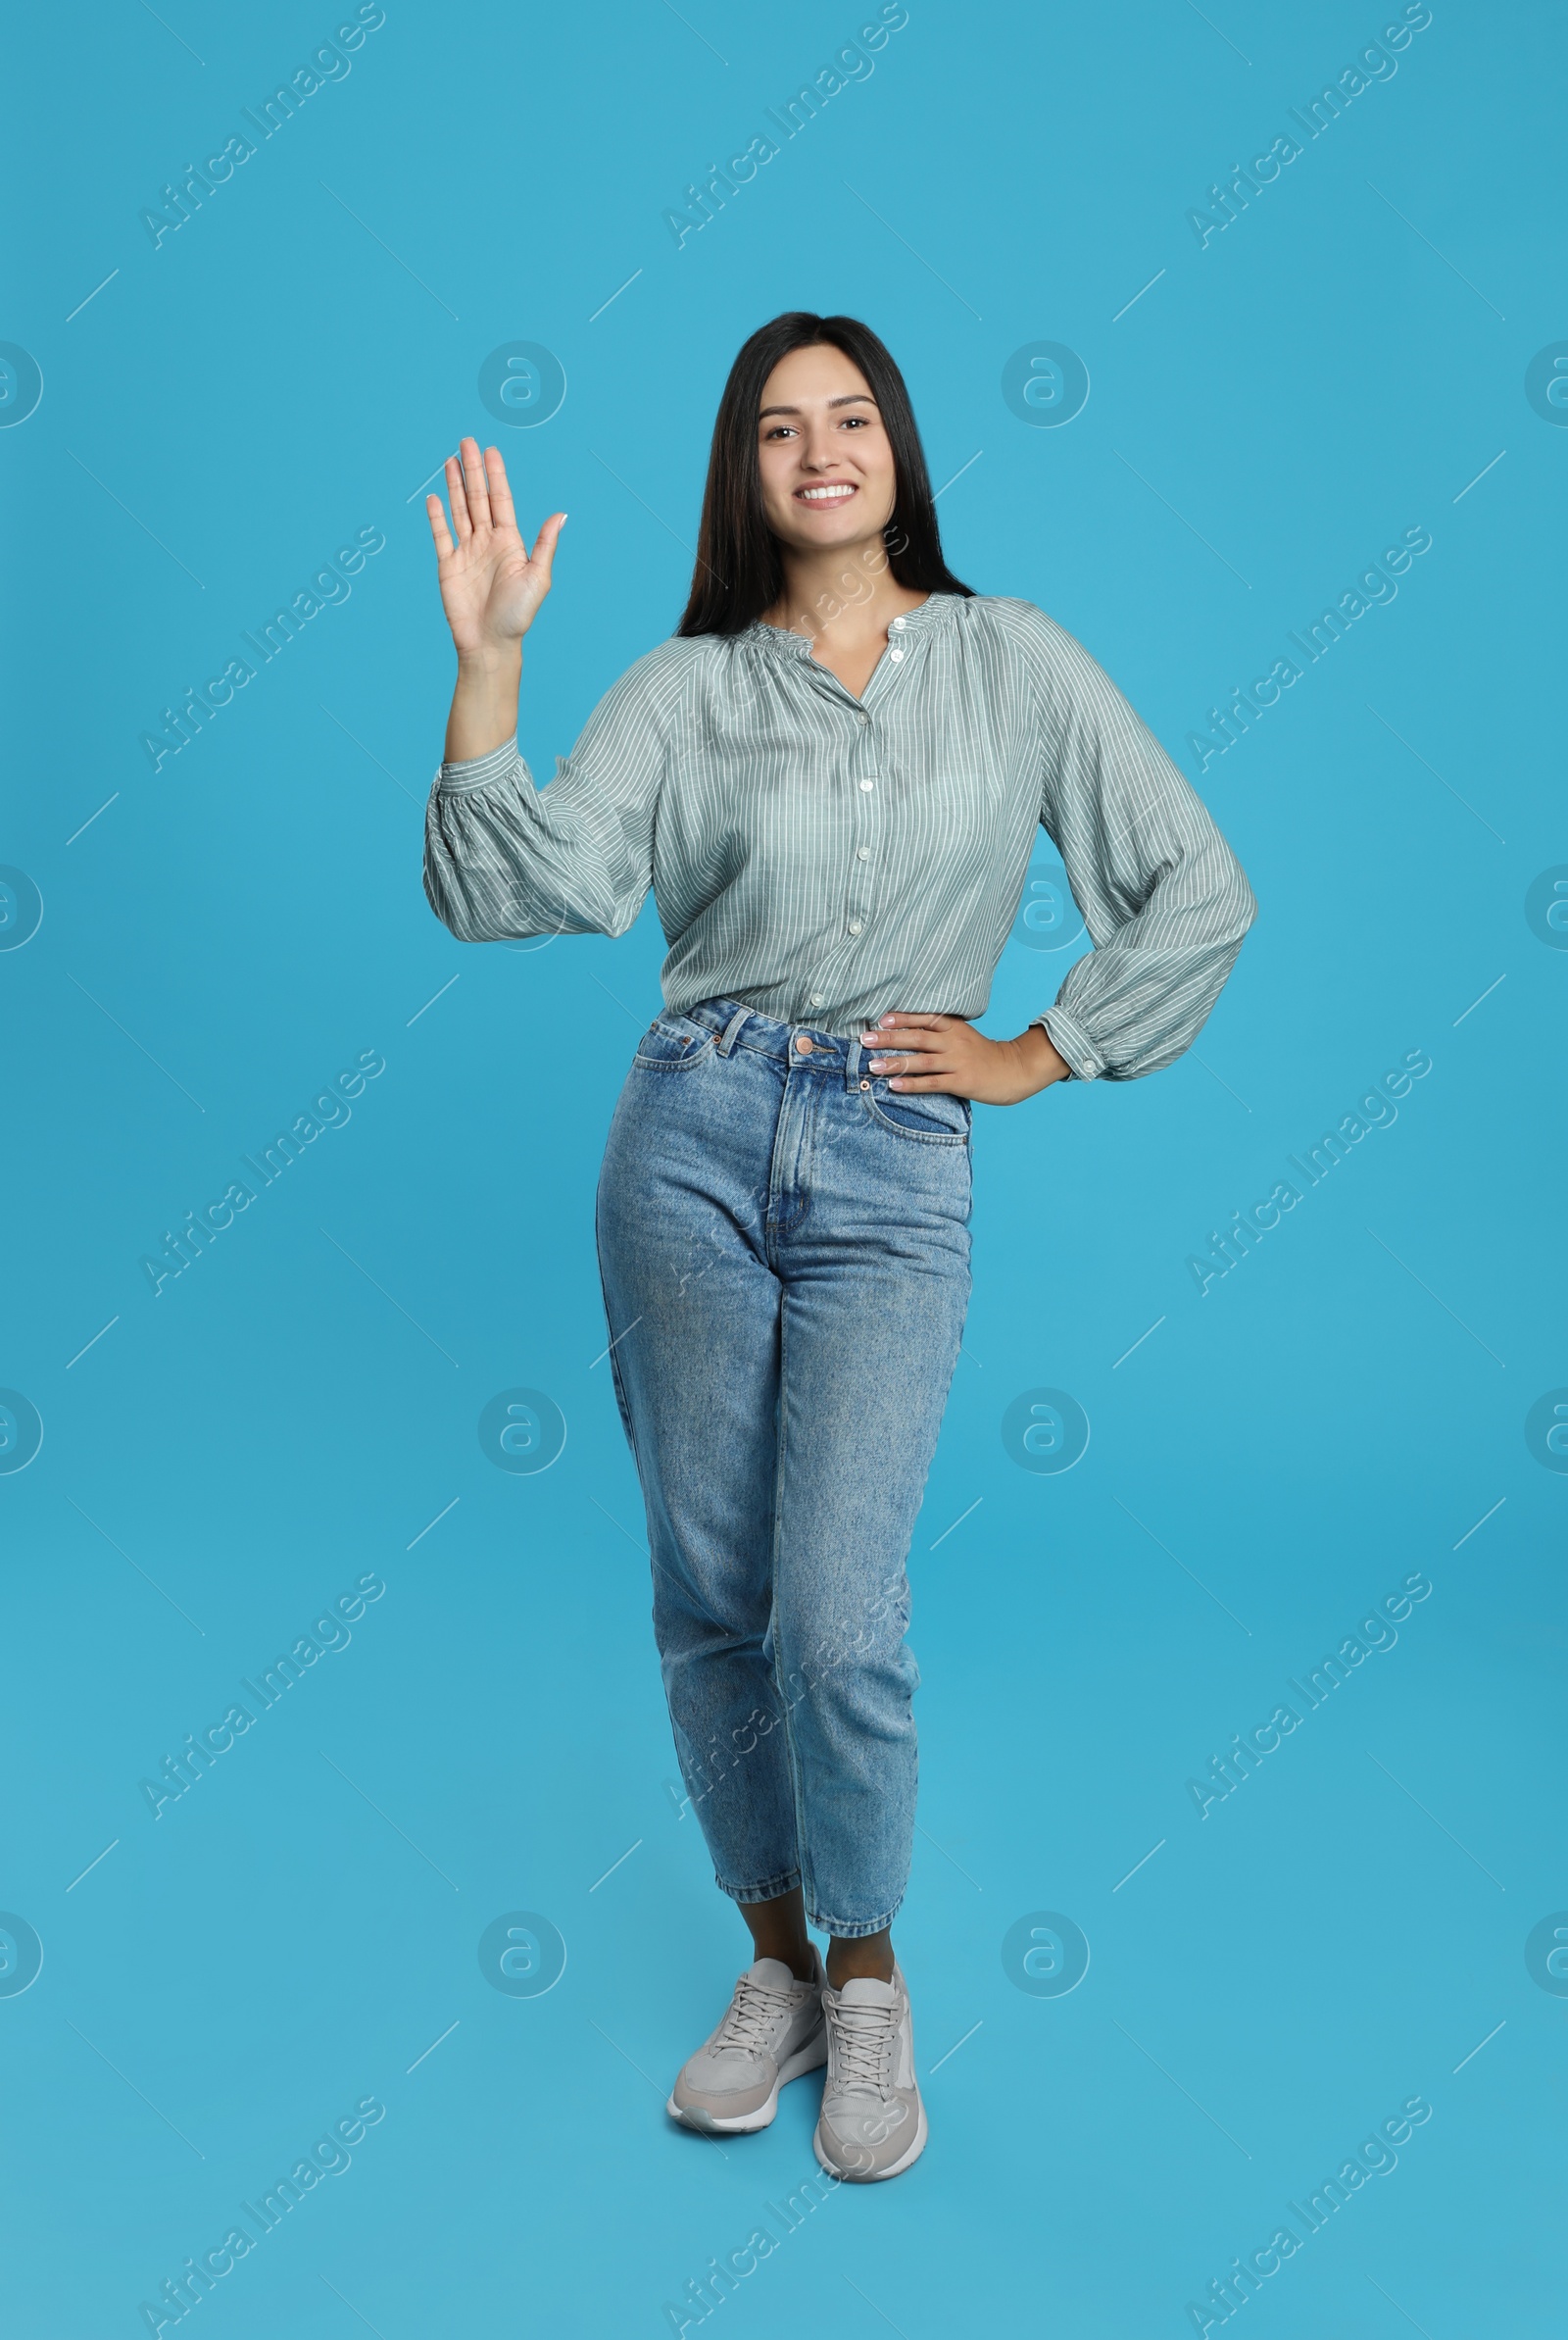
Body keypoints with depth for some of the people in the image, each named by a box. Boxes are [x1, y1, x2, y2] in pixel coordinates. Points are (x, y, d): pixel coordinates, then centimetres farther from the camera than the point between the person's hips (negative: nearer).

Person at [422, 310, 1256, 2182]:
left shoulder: (1011, 660, 6)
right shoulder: (684, 690, 6)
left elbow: (1199, 891, 8)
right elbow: (515, 889, -9)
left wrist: (1039, 1055, 5)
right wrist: (486, 662, -17)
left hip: (895, 1175, -1)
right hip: (693, 1145, 2)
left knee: (838, 1623, -9)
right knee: (709, 1605, 7)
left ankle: (870, 1986, 18)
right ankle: (777, 1967, 28)